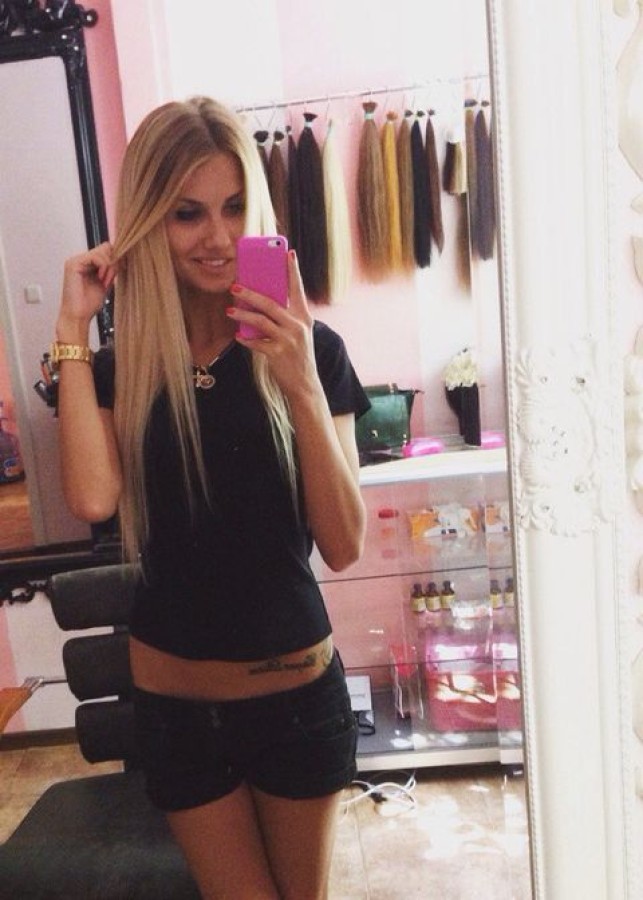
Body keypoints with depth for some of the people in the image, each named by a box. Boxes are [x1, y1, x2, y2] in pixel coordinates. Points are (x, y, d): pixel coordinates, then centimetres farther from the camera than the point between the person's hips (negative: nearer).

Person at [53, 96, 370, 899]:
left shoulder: (308, 348, -10)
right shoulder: (119, 366, -5)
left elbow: (344, 548, -15)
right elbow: (92, 499, -24)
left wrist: (302, 387, -27)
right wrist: (73, 328, -17)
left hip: (298, 689, 0)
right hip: (175, 702, 1)